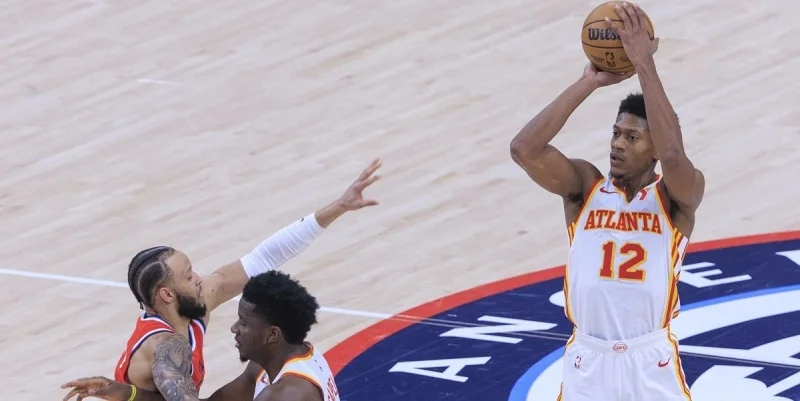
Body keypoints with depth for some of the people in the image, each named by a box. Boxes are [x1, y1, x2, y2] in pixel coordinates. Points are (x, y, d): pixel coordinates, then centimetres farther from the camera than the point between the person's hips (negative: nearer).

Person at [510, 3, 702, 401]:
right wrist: (589, 82, -16)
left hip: (651, 364, -2)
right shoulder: (585, 185, 1)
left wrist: (644, 64, -27)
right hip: (589, 363, 2)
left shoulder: (677, 196, -6)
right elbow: (524, 150, -16)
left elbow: (673, 156, -30)